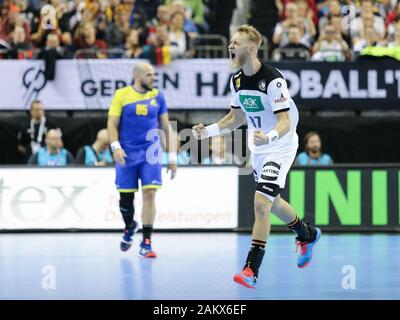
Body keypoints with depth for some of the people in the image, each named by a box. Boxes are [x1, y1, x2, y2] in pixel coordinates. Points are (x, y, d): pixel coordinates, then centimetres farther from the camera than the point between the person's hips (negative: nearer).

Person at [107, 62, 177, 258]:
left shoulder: (157, 96, 7)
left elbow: (166, 127, 12)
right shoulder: (122, 95, 0)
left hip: (150, 154, 1)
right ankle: (129, 227, 37)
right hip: (127, 154, -1)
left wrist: (172, 157, 8)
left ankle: (146, 243, -8)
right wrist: (116, 147, -17)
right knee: (125, 197, 5)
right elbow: (112, 124, -1)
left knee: (149, 194, -12)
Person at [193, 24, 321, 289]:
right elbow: (237, 117, 13)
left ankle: (251, 269, -18)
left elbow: (285, 122, -27)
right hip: (259, 149, 9)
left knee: (261, 203, -19)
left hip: (280, 147, -8)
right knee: (273, 203, 22)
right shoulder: (237, 79, -1)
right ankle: (307, 235, 50)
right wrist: (209, 131, -1)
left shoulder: (272, 79, -25)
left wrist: (269, 137, -47)